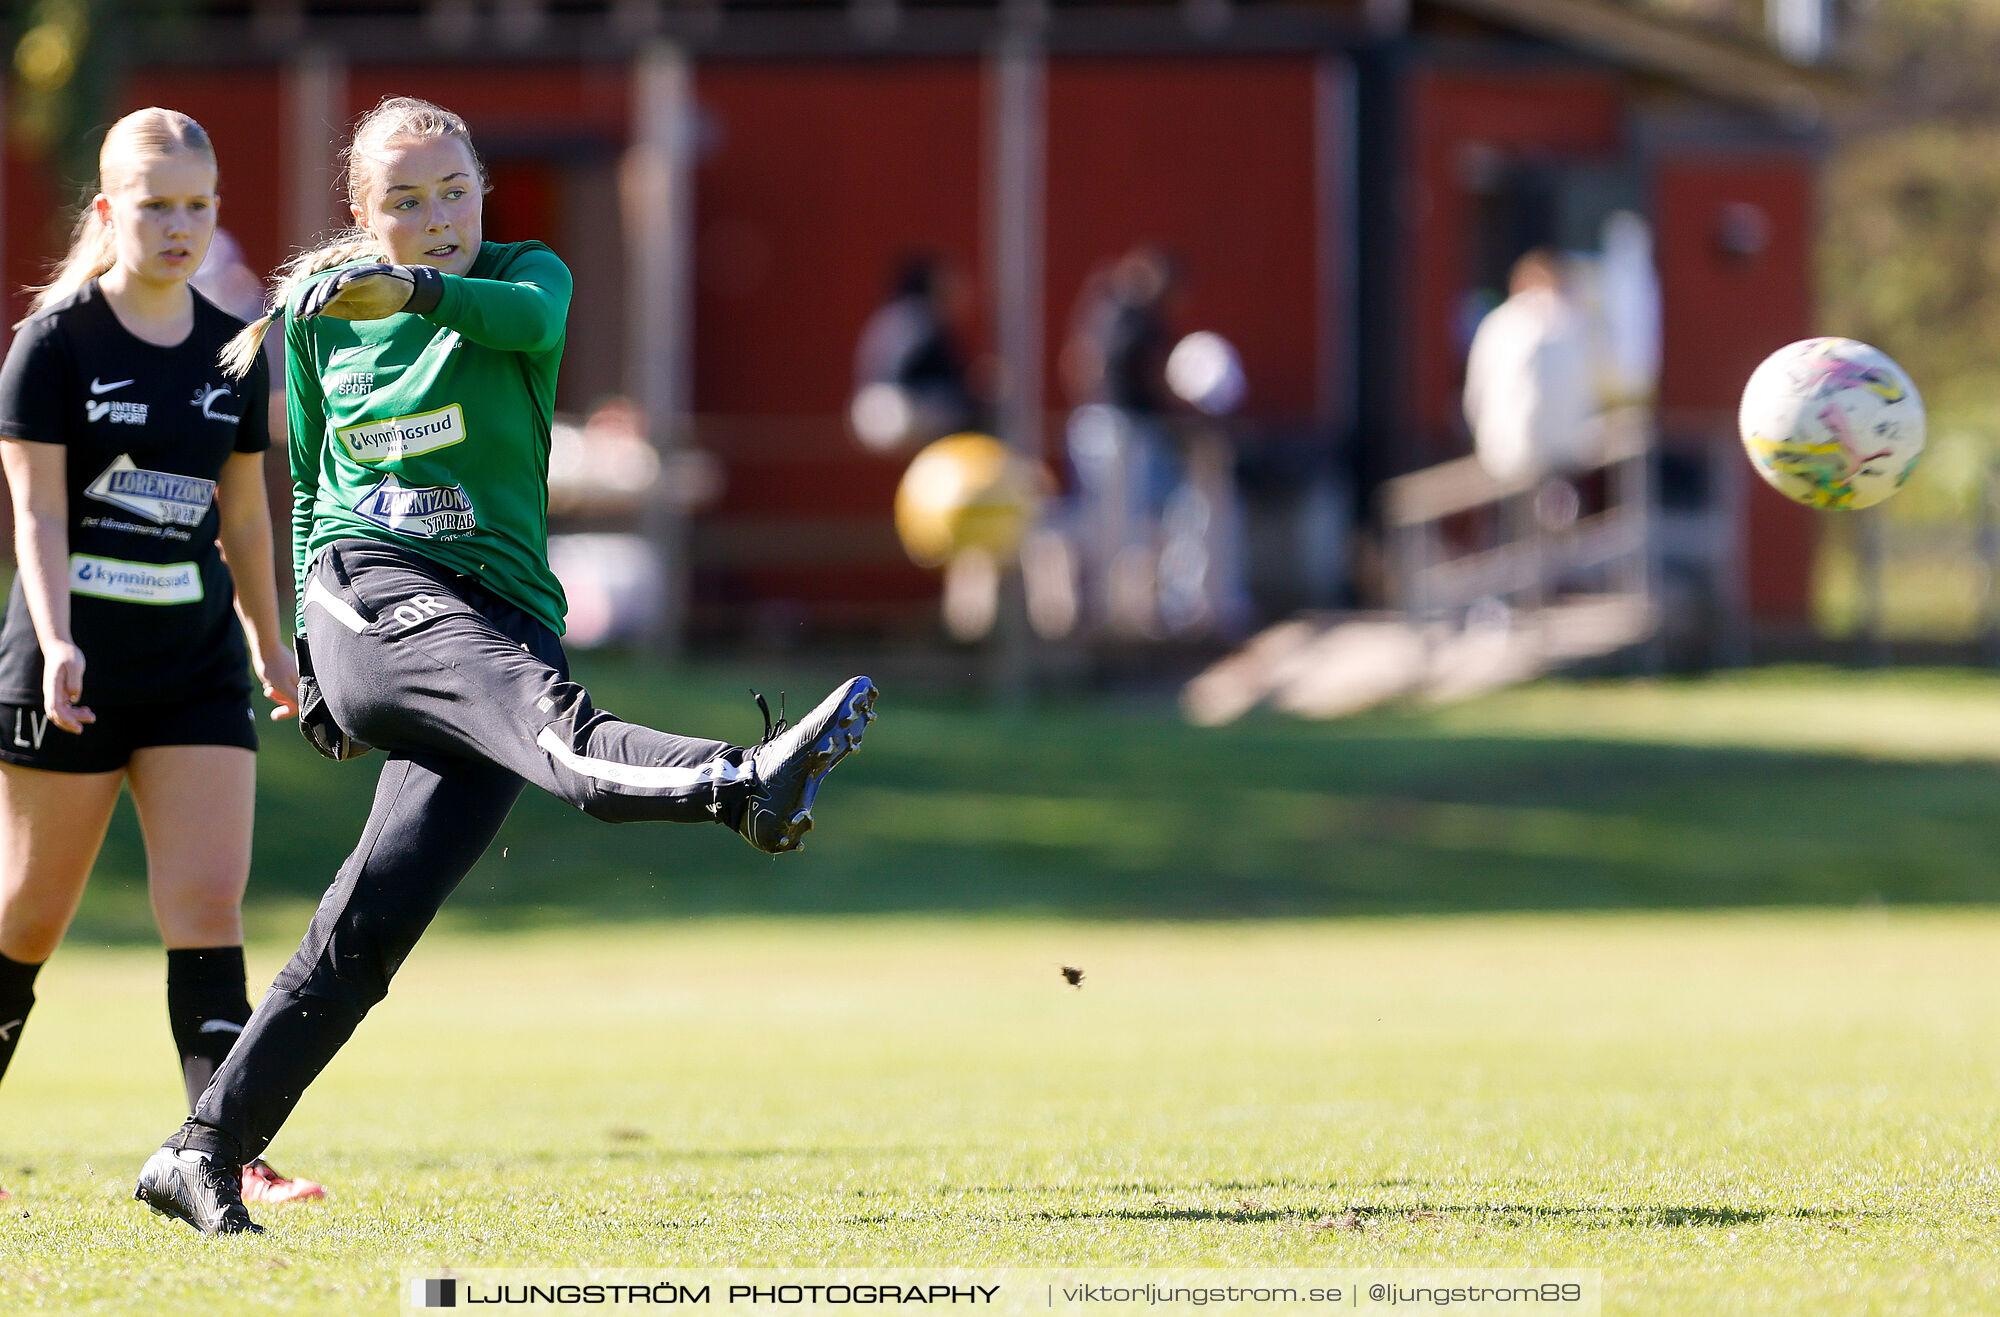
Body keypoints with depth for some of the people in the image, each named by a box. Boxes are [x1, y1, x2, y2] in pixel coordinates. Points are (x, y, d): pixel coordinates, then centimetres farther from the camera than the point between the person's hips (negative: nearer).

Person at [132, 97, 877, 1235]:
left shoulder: (525, 277, 8)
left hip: (504, 614, 1)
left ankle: (207, 1154, 1)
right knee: (544, 709, -33)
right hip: (372, 594, -1)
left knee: (372, 924, -9)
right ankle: (739, 783, -65)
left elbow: (530, 316, -19)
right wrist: (317, 657, 19)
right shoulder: (322, 318, 15)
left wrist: (416, 288, -38)